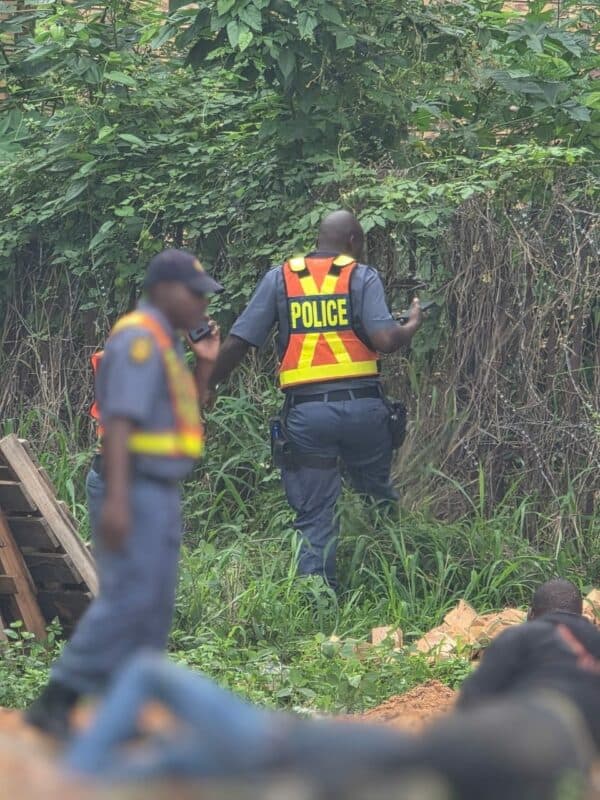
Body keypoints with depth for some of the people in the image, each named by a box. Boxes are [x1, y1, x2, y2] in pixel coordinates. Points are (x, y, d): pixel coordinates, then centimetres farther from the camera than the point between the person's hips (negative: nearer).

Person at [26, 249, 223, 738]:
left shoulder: (164, 344, 18)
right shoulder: (139, 338, -13)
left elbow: (185, 418, 26)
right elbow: (119, 420, -23)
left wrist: (205, 367, 13)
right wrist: (116, 499, -31)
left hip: (159, 494, 10)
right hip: (133, 491, -10)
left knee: (153, 610, 8)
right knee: (126, 600, -16)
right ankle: (55, 703, -16)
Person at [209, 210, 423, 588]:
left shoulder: (280, 278, 8)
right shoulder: (361, 276, 2)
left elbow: (236, 344, 4)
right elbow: (385, 340, -11)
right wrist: (413, 325, 10)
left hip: (305, 411, 1)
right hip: (361, 406, -1)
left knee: (315, 517, 5)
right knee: (379, 499, 19)